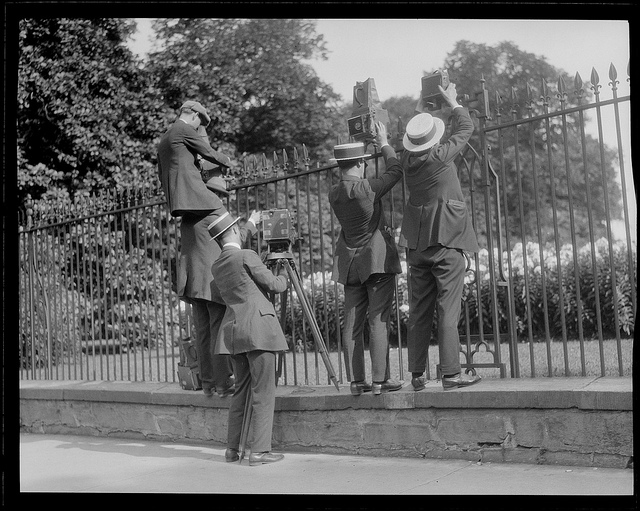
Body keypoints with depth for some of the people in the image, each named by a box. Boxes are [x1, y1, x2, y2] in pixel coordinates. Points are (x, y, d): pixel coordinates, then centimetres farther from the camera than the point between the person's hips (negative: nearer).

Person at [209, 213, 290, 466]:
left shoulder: (216, 267, 14)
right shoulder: (247, 256, -8)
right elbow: (273, 284, -4)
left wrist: (270, 268, 28)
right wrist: (285, 276, 16)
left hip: (233, 331, 8)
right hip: (258, 327, -8)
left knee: (241, 389, 16)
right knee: (263, 390, -2)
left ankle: (232, 448, 18)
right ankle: (259, 450, -2)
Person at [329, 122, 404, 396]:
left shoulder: (334, 194, 2)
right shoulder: (367, 188, -15)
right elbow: (396, 171, -2)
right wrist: (384, 144, 11)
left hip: (350, 263, 6)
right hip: (377, 260, -6)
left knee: (352, 323, 6)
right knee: (378, 320, -3)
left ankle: (356, 381, 9)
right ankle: (380, 380, -2)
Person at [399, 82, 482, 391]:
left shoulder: (408, 159, 3)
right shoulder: (441, 156, -9)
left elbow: (415, 141, 26)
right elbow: (466, 128, 6)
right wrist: (453, 102, 22)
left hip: (416, 244, 6)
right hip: (446, 241, -6)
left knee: (418, 312, 9)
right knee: (448, 311, -3)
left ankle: (417, 375, 13)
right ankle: (450, 374, -2)